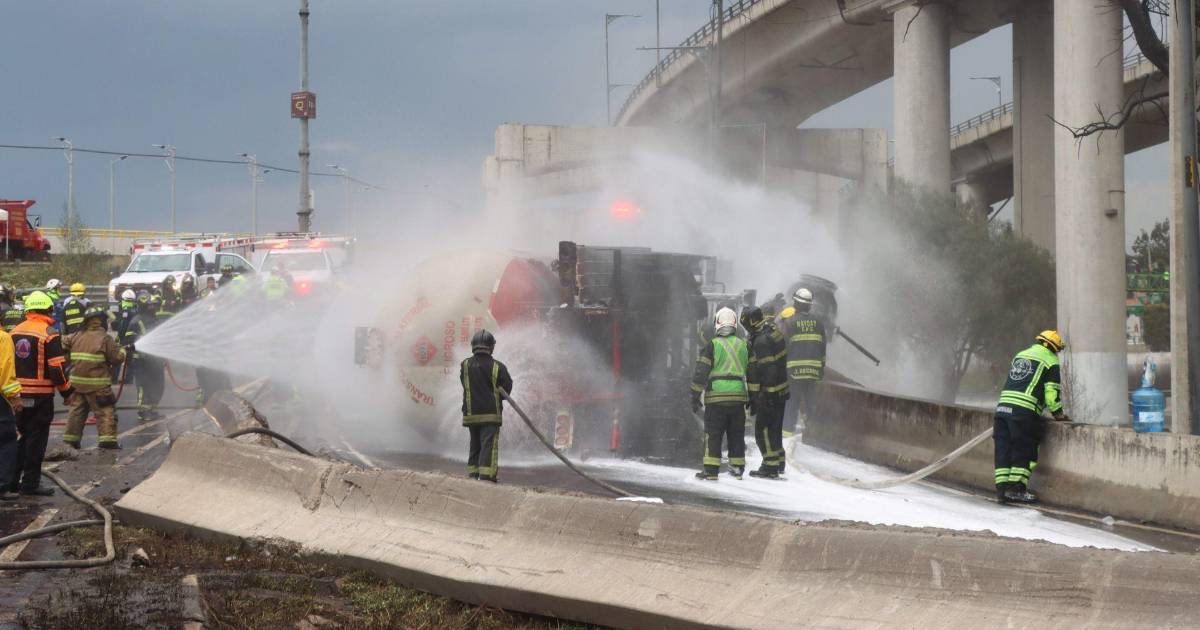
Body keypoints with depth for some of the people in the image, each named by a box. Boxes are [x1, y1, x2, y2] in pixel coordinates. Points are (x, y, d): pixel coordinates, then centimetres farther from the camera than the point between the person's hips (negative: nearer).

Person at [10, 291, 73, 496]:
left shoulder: (14, 332, 7)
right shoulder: (49, 334, -12)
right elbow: (56, 368, -14)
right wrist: (67, 391, -3)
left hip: (19, 394, 6)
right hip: (41, 395, -6)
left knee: (20, 436, 16)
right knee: (36, 438, 1)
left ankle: (13, 480, 17)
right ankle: (30, 483, 1)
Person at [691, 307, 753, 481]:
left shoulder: (711, 346, -4)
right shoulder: (744, 346, 9)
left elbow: (700, 373, -6)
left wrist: (695, 397, 0)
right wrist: (750, 398, 22)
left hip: (716, 397, -4)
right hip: (739, 395, 4)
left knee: (713, 434, 0)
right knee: (736, 435, 12)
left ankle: (711, 470, -4)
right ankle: (737, 468, 15)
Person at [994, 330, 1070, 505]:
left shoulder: (1020, 356, 23)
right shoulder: (1051, 362, 3)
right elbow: (1051, 392, -3)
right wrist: (1058, 414, 11)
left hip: (1003, 405, 6)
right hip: (1024, 411, -6)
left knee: (1003, 449, 7)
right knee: (1024, 451, 0)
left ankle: (1002, 488, 5)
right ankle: (1017, 489, -4)